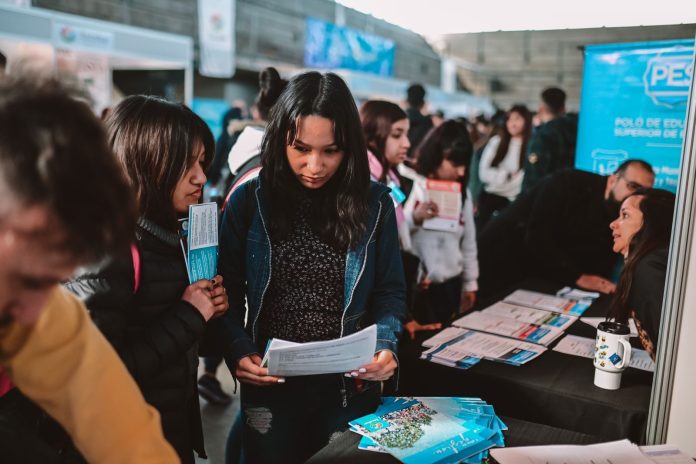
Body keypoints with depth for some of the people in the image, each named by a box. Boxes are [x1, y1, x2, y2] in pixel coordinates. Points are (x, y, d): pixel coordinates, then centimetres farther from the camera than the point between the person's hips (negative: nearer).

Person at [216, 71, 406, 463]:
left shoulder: (374, 203, -4)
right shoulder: (249, 201, -6)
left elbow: (390, 292, 1)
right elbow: (229, 292, -1)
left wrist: (386, 344, -16)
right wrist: (239, 351, -17)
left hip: (350, 388, 1)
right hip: (269, 387, 0)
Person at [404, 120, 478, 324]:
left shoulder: (462, 193, 6)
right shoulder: (409, 188, -11)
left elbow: (469, 241, 13)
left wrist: (470, 283, 15)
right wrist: (413, 218, -29)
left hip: (451, 286, 5)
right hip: (415, 288, -5)